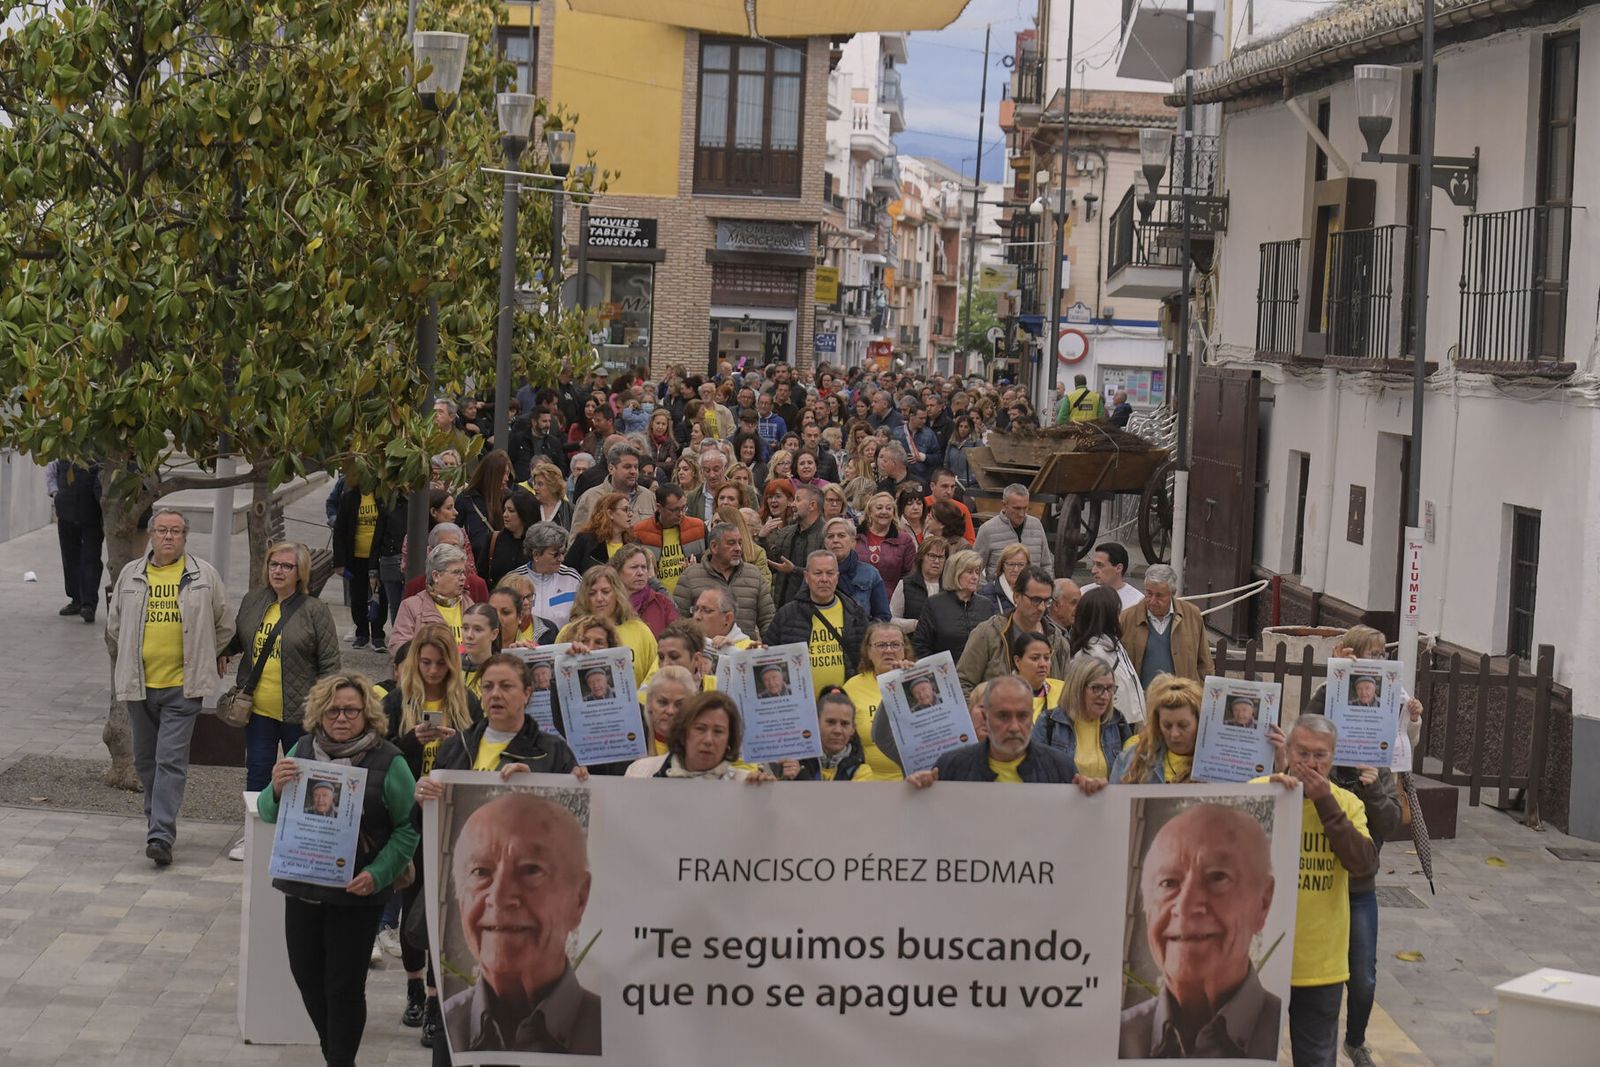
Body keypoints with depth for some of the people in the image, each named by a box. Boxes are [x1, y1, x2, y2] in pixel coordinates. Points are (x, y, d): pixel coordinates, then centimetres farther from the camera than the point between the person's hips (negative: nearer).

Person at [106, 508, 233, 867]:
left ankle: (161, 835, -14)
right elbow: (114, 628, 16)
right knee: (145, 760, 14)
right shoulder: (130, 575, 6)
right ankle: (158, 818, 33)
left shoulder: (205, 576, 0)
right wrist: (124, 668, 18)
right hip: (139, 684, 4)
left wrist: (204, 662, 13)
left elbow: (224, 627, 10)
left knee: (171, 760, -10)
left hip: (182, 686, -3)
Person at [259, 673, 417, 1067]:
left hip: (356, 893, -4)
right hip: (302, 886, 4)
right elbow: (269, 814, 7)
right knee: (306, 975, 14)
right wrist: (277, 788, -16)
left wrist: (377, 875, -18)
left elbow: (410, 827, -7)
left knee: (344, 985, 0)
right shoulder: (302, 751, 3)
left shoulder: (388, 762, -8)